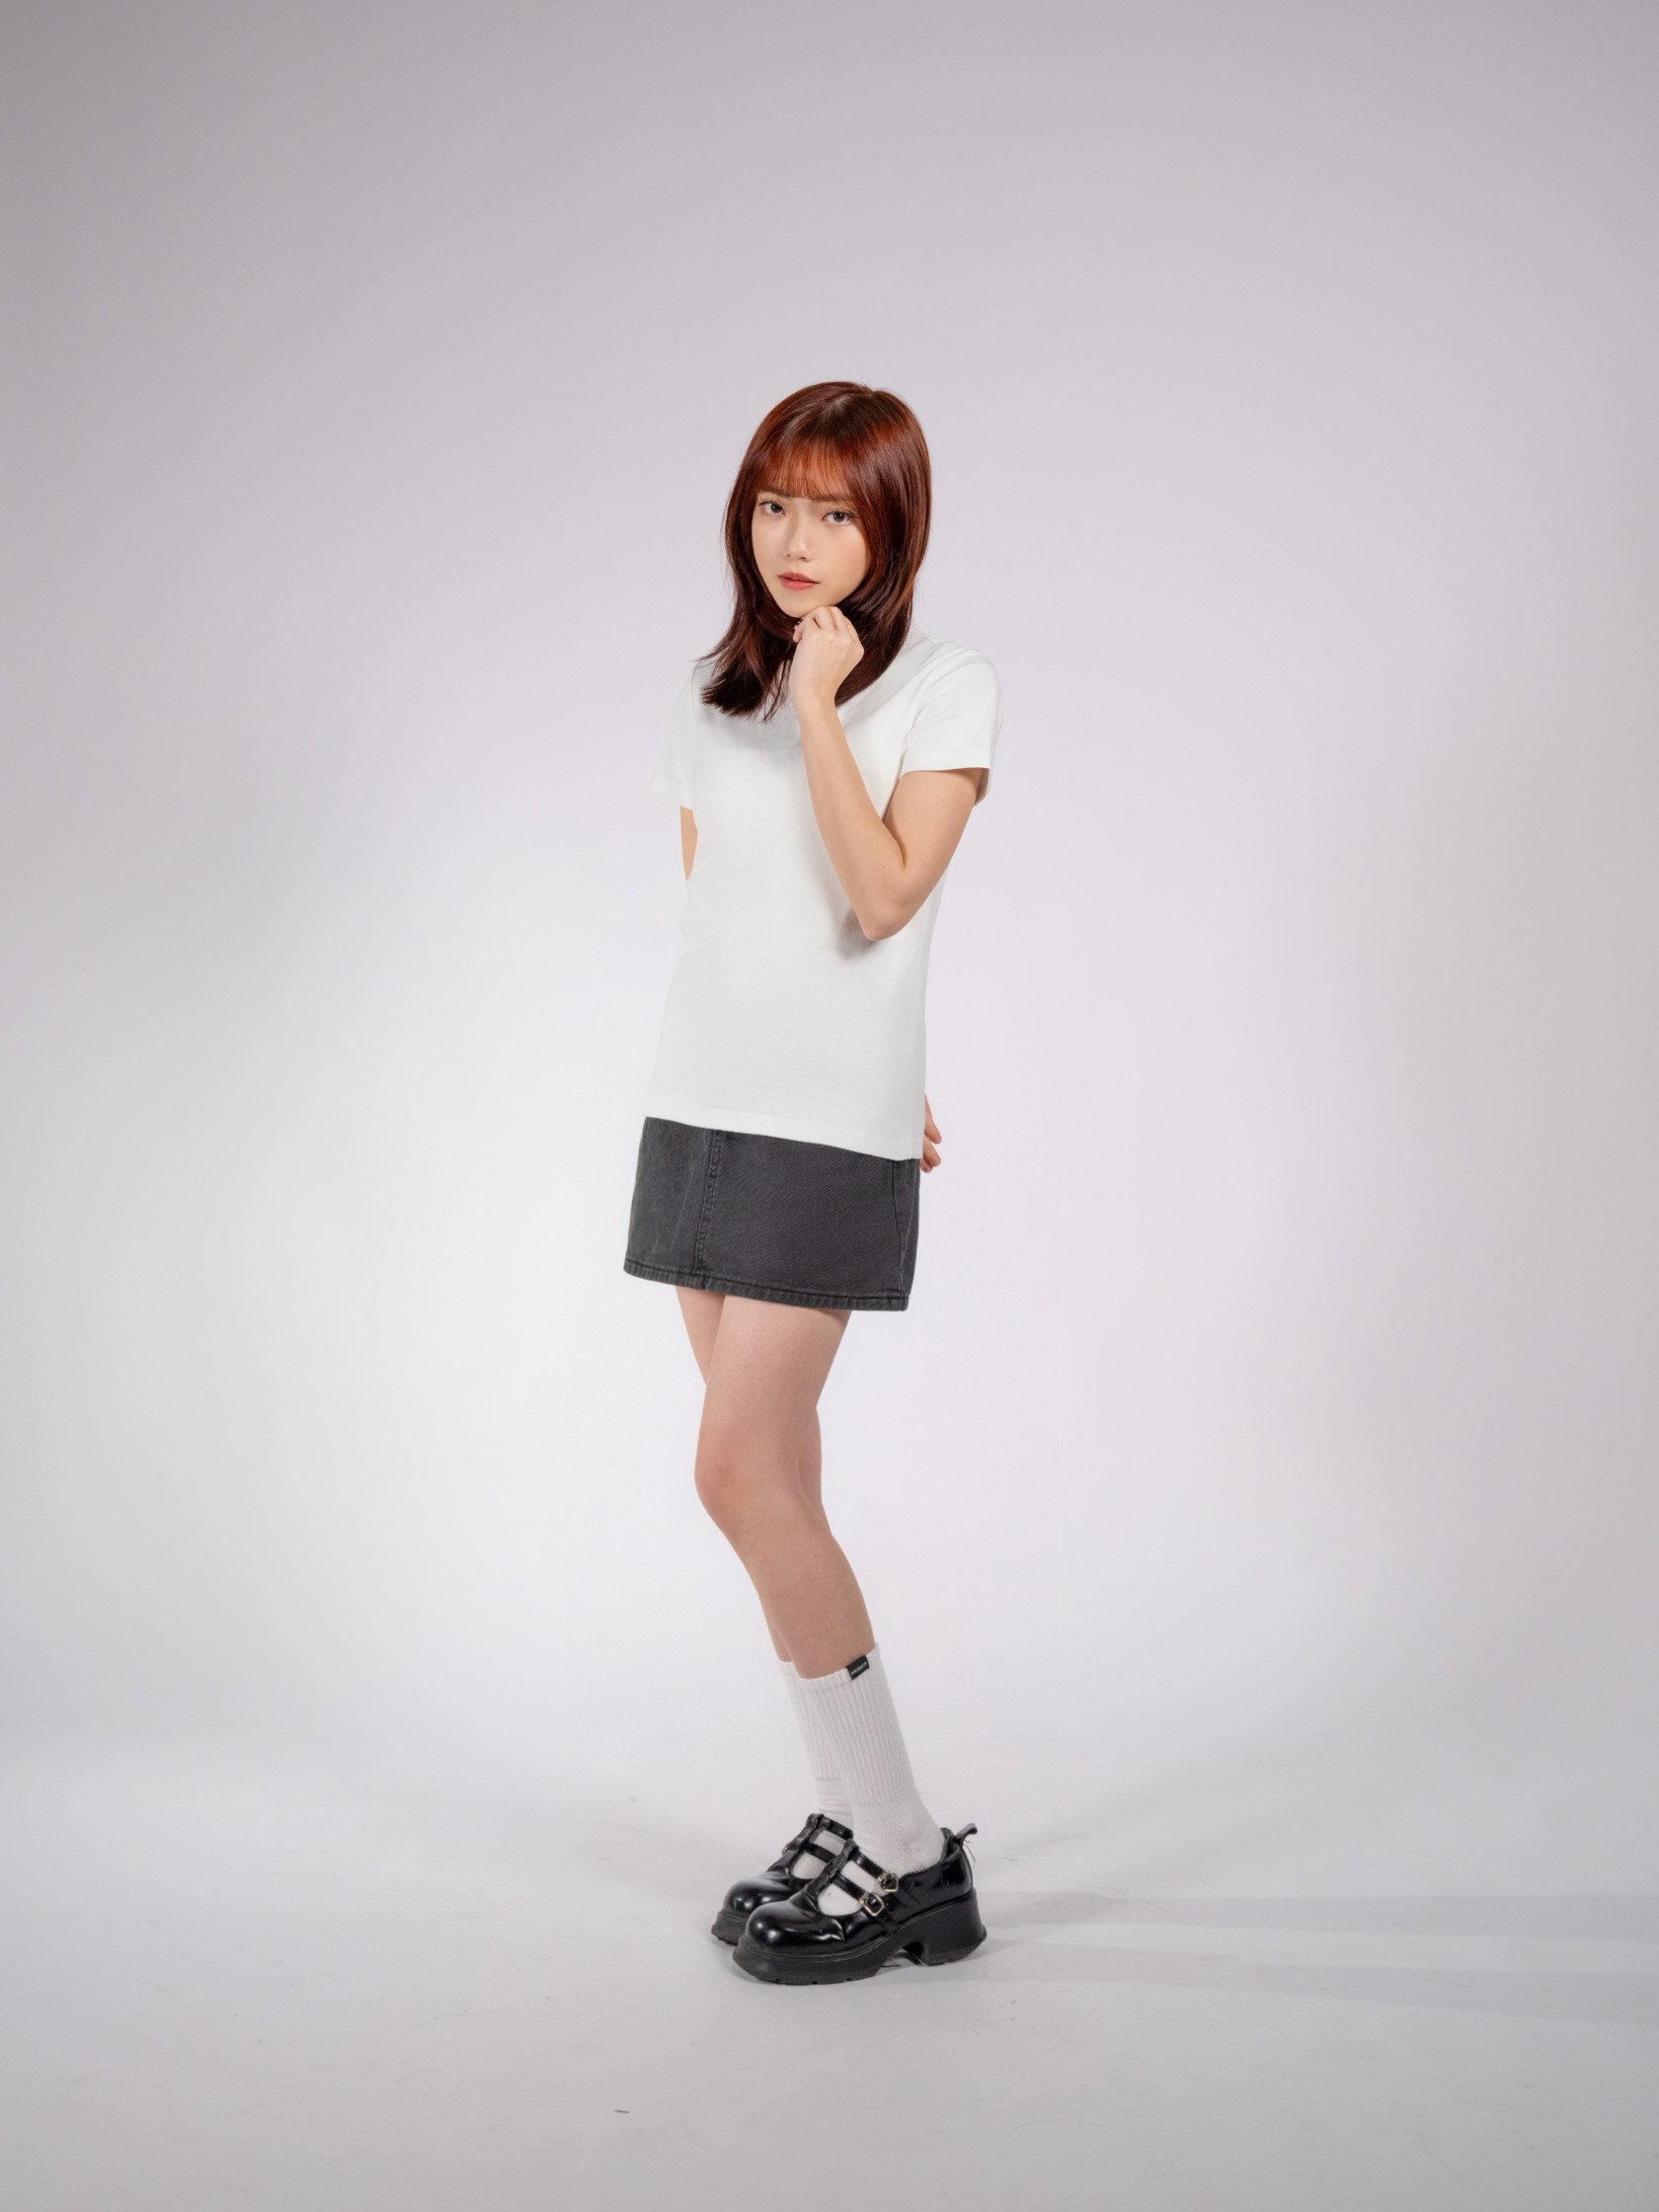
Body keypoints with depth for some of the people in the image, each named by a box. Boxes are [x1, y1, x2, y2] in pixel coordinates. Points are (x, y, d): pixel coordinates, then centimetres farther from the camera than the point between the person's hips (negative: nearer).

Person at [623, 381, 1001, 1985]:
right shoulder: (713, 693, 12)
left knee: (741, 1471, -12)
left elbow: (884, 897, -16)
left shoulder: (947, 691, -4)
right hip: (699, 1106, 6)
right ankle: (854, 1824, 18)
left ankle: (904, 1853, 2)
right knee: (776, 1476, 7)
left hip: (830, 1131, -6)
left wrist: (818, 702, -15)